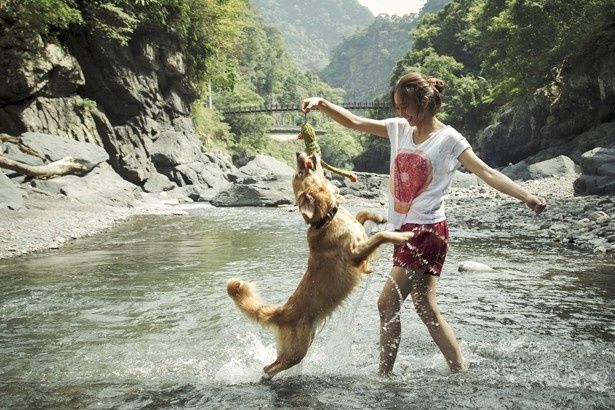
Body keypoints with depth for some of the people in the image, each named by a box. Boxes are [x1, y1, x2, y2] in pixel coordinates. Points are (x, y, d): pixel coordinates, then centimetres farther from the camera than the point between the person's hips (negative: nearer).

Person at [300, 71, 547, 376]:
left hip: (427, 230, -7)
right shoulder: (399, 129, 10)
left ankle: (384, 374, 4)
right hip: (405, 230, 7)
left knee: (388, 303, -9)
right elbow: (353, 122, 8)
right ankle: (460, 371, 22)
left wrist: (526, 196, -24)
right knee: (426, 308, 11)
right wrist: (322, 104, -6)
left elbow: (486, 173, -12)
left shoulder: (448, 139, -7)